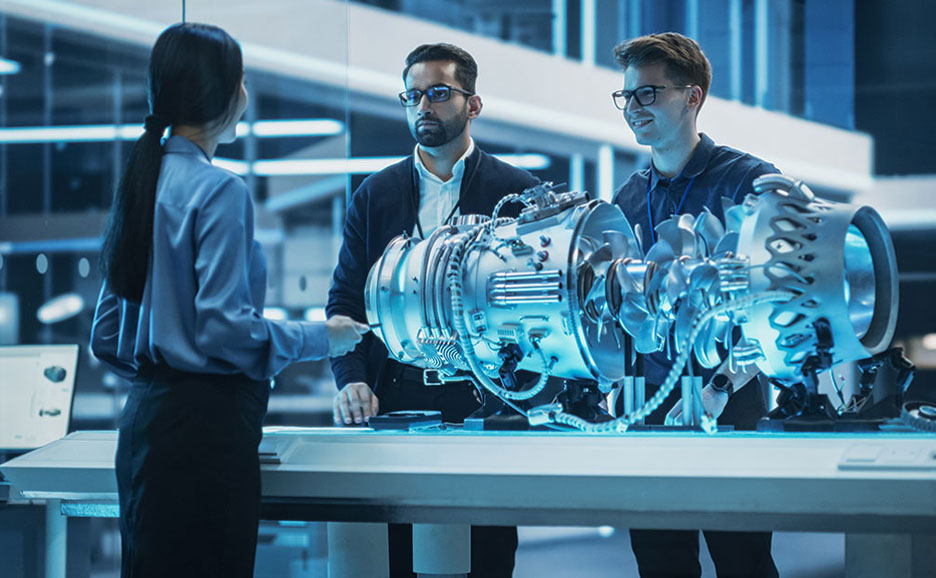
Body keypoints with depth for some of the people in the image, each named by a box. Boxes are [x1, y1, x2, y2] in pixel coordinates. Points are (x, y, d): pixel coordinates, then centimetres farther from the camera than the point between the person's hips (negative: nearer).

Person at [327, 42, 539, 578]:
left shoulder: (517, 192, 6)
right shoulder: (375, 194, 14)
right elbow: (346, 302, 12)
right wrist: (352, 380, -6)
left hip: (484, 410, -2)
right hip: (394, 406, 2)